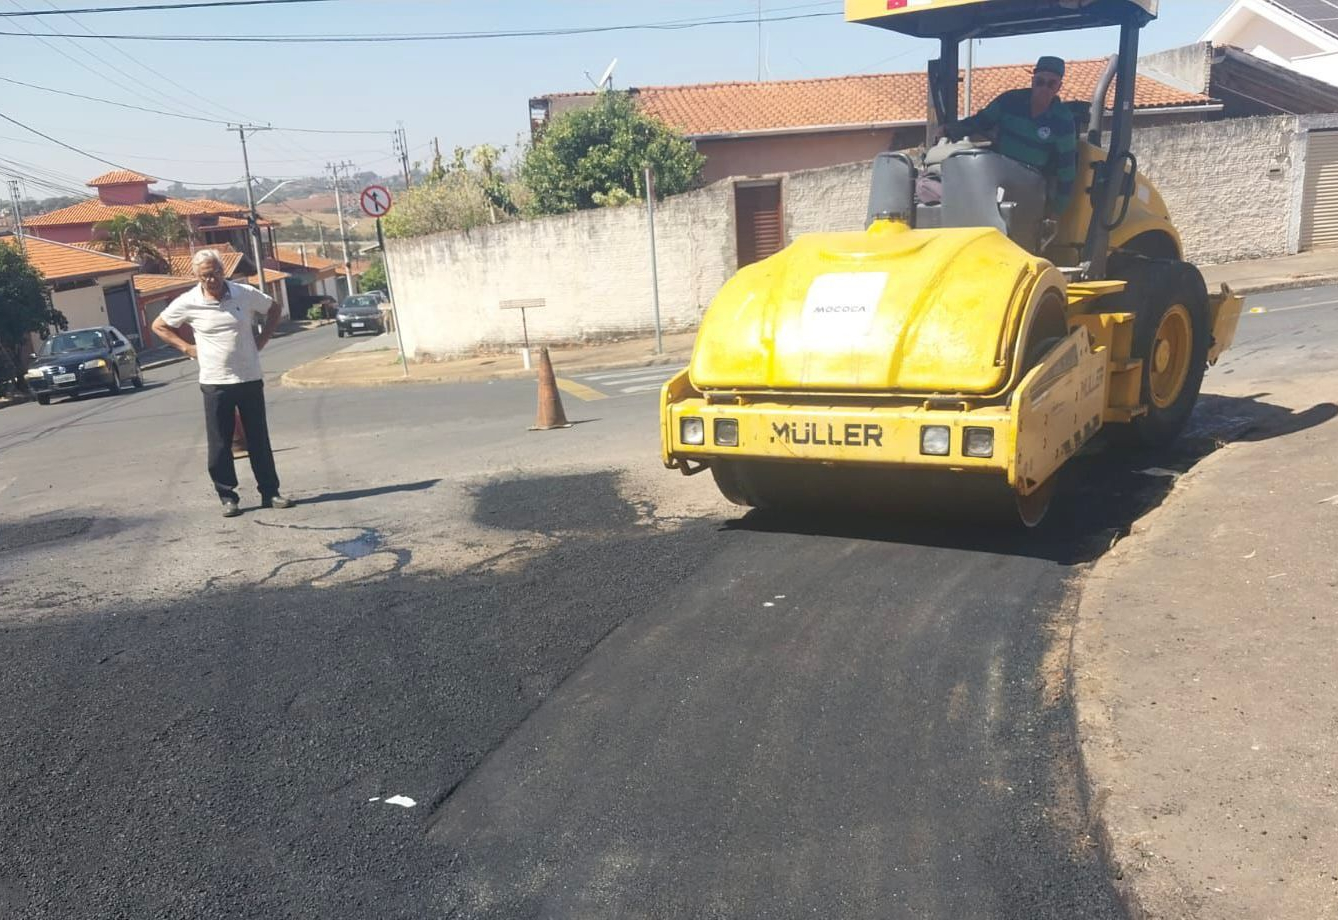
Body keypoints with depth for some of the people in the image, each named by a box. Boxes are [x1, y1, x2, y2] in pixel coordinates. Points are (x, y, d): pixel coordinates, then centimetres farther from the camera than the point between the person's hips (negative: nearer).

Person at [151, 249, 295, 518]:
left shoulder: (245, 294, -2)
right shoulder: (188, 303, -4)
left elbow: (274, 309, 15)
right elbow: (159, 326, 10)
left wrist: (262, 339, 6)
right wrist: (187, 348, 1)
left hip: (250, 379, 1)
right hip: (215, 383, -1)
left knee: (259, 440, 8)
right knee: (220, 444, 3)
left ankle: (270, 493, 16)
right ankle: (227, 497, 13)